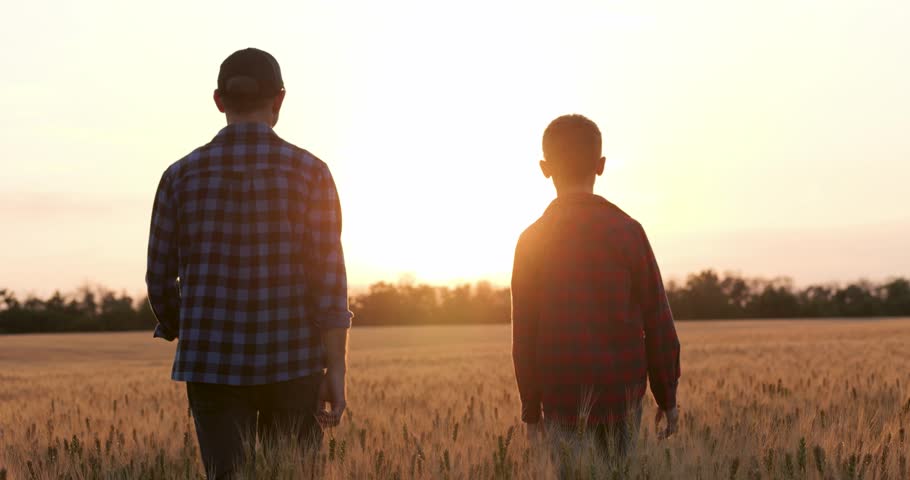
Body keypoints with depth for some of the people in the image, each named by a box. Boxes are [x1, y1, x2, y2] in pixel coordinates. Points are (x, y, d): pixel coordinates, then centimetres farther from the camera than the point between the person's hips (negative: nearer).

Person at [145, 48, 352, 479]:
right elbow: (328, 279, -12)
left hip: (214, 364, 1)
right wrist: (336, 371, -9)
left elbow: (160, 278, 4)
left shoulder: (181, 176, -1)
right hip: (291, 362, -1)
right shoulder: (309, 172, -7)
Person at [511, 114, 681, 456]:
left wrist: (530, 411, 7)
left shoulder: (532, 241, -2)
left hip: (562, 395, 0)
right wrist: (668, 397, 8)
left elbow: (524, 335, 0)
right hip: (623, 390, 0)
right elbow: (657, 323, -1)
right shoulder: (627, 231, -2)